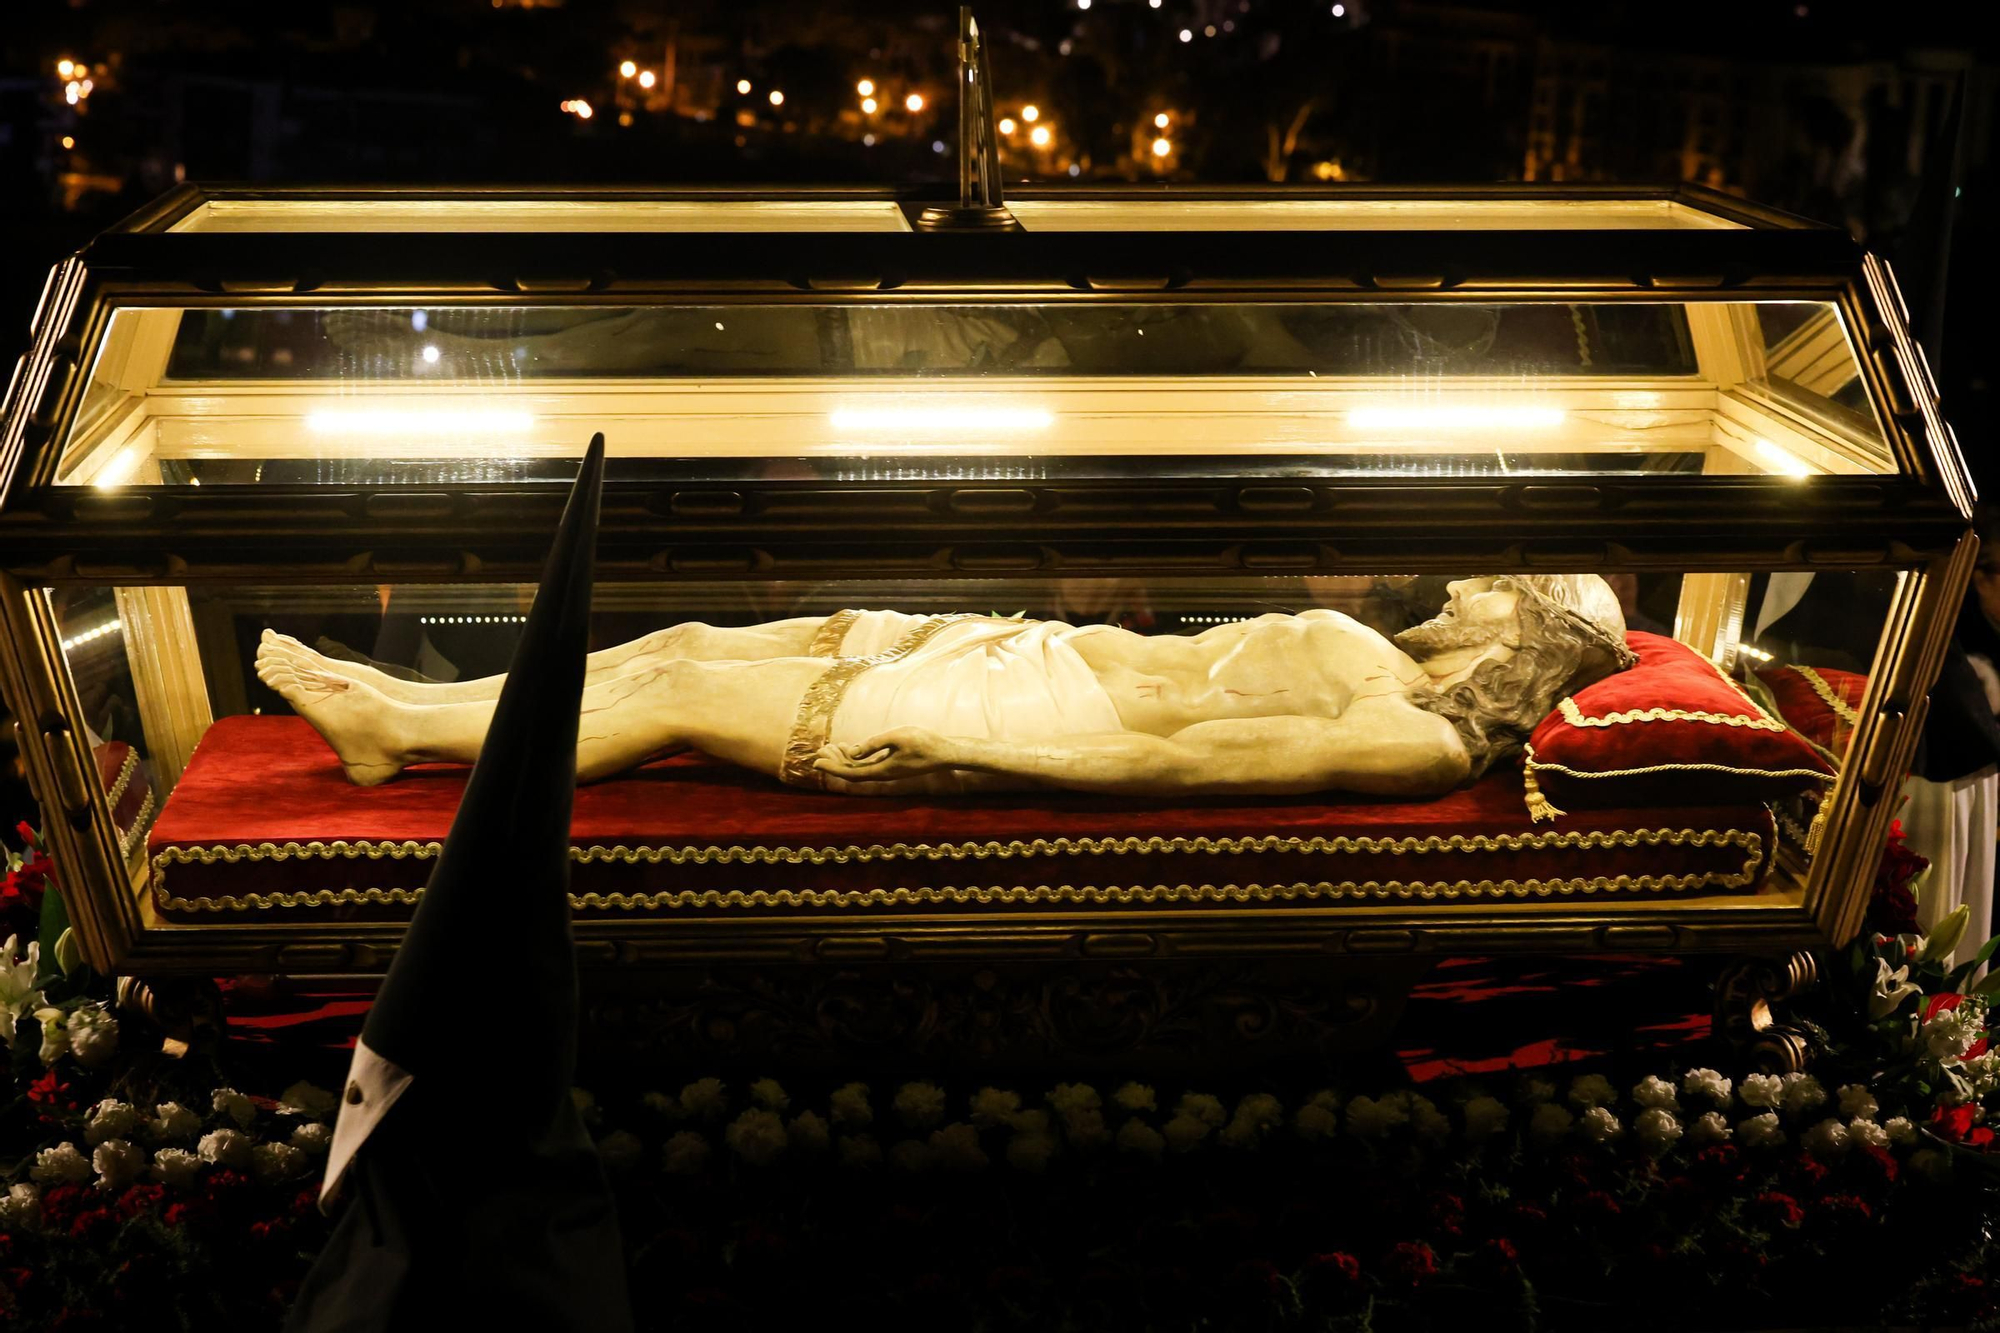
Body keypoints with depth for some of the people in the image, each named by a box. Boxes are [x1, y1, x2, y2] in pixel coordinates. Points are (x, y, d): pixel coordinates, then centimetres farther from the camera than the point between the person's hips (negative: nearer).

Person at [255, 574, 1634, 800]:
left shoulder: (1427, 739, -11)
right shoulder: (1386, 660, 18)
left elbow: (1223, 756, -20)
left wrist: (1055, 758, -23)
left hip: (1049, 713, -9)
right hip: (1039, 648, 9)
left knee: (677, 697, -7)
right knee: (688, 641, 5)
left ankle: (404, 734, 8)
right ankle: (403, 710, 15)